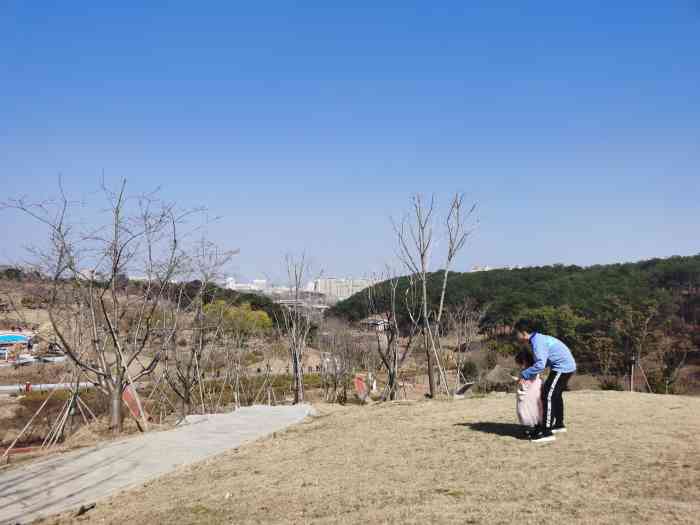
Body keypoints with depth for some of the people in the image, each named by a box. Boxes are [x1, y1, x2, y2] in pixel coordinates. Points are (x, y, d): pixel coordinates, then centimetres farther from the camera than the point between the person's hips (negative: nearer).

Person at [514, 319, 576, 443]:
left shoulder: (537, 341, -20)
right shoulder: (538, 338, 10)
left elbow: (540, 364, -28)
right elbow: (543, 361, 13)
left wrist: (524, 375, -20)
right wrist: (528, 374, 2)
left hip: (562, 367, -10)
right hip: (567, 365, 11)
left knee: (548, 396, -12)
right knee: (555, 395, 24)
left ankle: (546, 432, -13)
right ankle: (559, 424, 40)